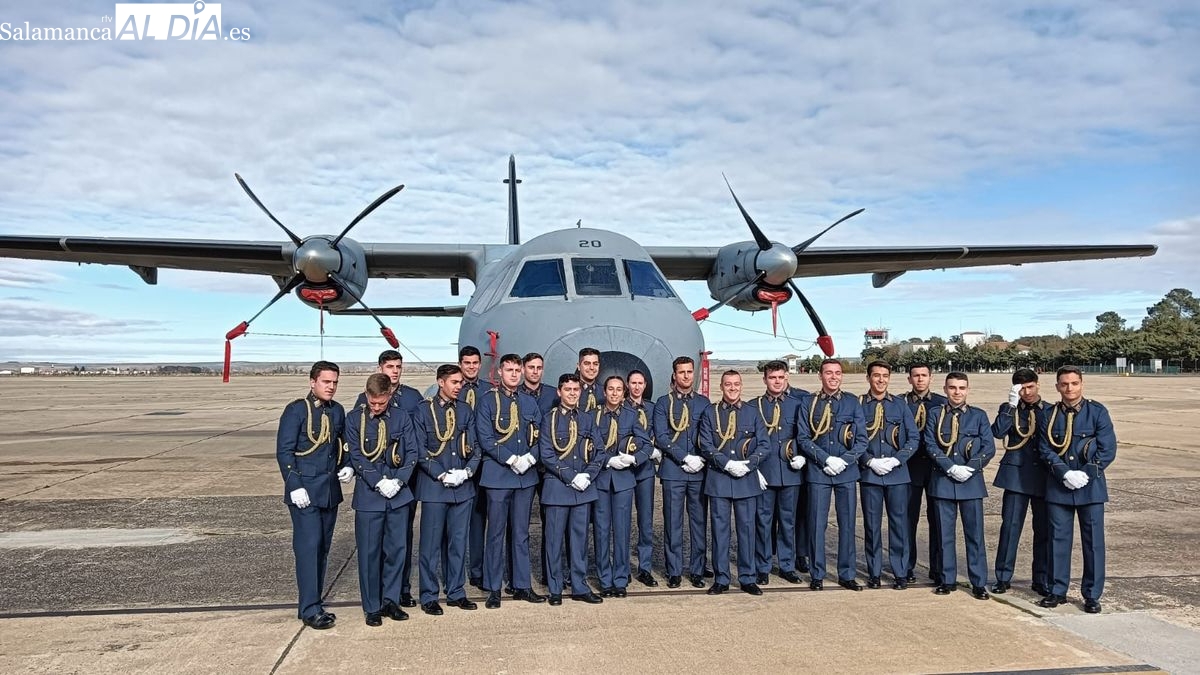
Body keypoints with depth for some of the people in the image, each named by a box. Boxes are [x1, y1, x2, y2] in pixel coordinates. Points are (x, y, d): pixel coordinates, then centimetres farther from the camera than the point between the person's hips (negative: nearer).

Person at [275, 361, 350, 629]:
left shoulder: (337, 411, 9)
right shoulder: (296, 410, -9)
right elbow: (284, 451, -11)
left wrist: (348, 467, 1)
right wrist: (295, 486, -17)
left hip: (331, 489, 6)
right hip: (305, 491, -6)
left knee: (323, 548, 11)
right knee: (308, 546, -7)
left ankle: (314, 604, 21)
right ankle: (310, 610, 1)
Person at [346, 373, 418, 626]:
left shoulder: (402, 418, 2)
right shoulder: (354, 419, -3)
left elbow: (412, 453, 2)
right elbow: (356, 457, -6)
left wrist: (399, 481, -11)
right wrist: (379, 483, -15)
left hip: (399, 494, 2)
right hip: (369, 495, -2)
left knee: (398, 548, 7)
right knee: (369, 551, 4)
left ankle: (390, 600, 23)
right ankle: (372, 607, 17)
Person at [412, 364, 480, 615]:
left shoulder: (466, 411, 10)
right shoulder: (423, 411, -1)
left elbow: (474, 446, 9)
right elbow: (420, 451, -5)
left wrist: (467, 471, -8)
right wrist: (442, 475, -13)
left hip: (463, 487, 4)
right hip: (433, 487, -4)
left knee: (458, 542, 10)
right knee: (431, 543, 2)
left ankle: (455, 593, 22)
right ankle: (428, 597, 13)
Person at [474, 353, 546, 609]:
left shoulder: (530, 402, 11)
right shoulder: (487, 401, -2)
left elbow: (538, 437, 8)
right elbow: (485, 439, -10)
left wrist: (529, 458, -10)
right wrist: (512, 460, -15)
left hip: (526, 475, 4)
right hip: (497, 475, -4)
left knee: (521, 533, 11)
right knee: (496, 533, 2)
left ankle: (522, 585, 20)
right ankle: (494, 589, 12)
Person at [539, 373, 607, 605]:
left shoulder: (587, 420, 10)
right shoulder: (549, 419, -1)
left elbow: (600, 452, 6)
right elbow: (547, 455, -9)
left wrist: (587, 475, -9)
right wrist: (571, 478, -13)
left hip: (584, 488, 4)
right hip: (557, 487, -3)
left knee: (580, 537, 9)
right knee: (555, 539, 2)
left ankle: (580, 587, 18)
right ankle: (555, 590, 13)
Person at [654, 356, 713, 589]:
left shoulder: (704, 403, 11)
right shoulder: (663, 403, 3)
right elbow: (661, 438, -5)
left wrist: (701, 459, -8)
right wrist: (685, 458, -13)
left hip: (699, 471, 2)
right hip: (673, 471, -2)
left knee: (699, 521, 6)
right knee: (673, 522, 2)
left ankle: (697, 570, 16)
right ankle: (674, 571, 12)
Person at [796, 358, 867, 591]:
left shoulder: (853, 403, 6)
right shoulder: (808, 404, 2)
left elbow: (862, 439, 3)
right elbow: (803, 438, -2)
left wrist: (844, 460, -10)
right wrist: (827, 460, -12)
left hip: (847, 472, 1)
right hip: (818, 472, -1)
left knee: (847, 523, 6)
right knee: (817, 524, 2)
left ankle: (846, 574, 18)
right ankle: (817, 575, 13)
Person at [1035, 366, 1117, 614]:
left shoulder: (1097, 412, -1)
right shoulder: (1048, 415, 4)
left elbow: (1108, 450, -4)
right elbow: (1045, 450, 1)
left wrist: (1085, 474, -12)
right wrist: (1065, 473, -13)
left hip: (1091, 486, -1)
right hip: (1058, 486, 2)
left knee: (1093, 540, 3)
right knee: (1058, 539, 6)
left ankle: (1092, 595, 14)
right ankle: (1058, 591, 17)